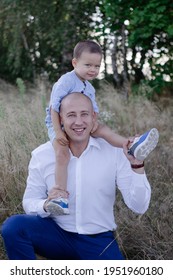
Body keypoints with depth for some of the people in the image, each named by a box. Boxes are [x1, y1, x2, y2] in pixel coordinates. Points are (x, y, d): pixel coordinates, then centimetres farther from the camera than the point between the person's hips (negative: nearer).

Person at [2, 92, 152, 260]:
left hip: (98, 241, 0)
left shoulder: (114, 152, -8)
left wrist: (136, 164, -24)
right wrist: (46, 205, -25)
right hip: (57, 233, 0)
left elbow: (139, 207, -11)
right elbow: (29, 202, -3)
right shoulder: (42, 155, -7)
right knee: (14, 226, -26)